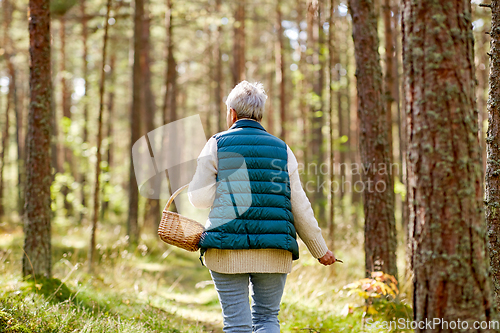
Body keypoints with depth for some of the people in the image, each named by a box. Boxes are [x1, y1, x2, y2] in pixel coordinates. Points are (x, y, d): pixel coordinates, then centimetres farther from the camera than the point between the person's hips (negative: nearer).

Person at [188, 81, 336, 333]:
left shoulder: (217, 144, 3)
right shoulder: (282, 149, 9)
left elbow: (198, 197, 0)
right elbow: (300, 208, 7)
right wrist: (320, 250, 16)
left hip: (227, 249, -2)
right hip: (274, 252, 2)